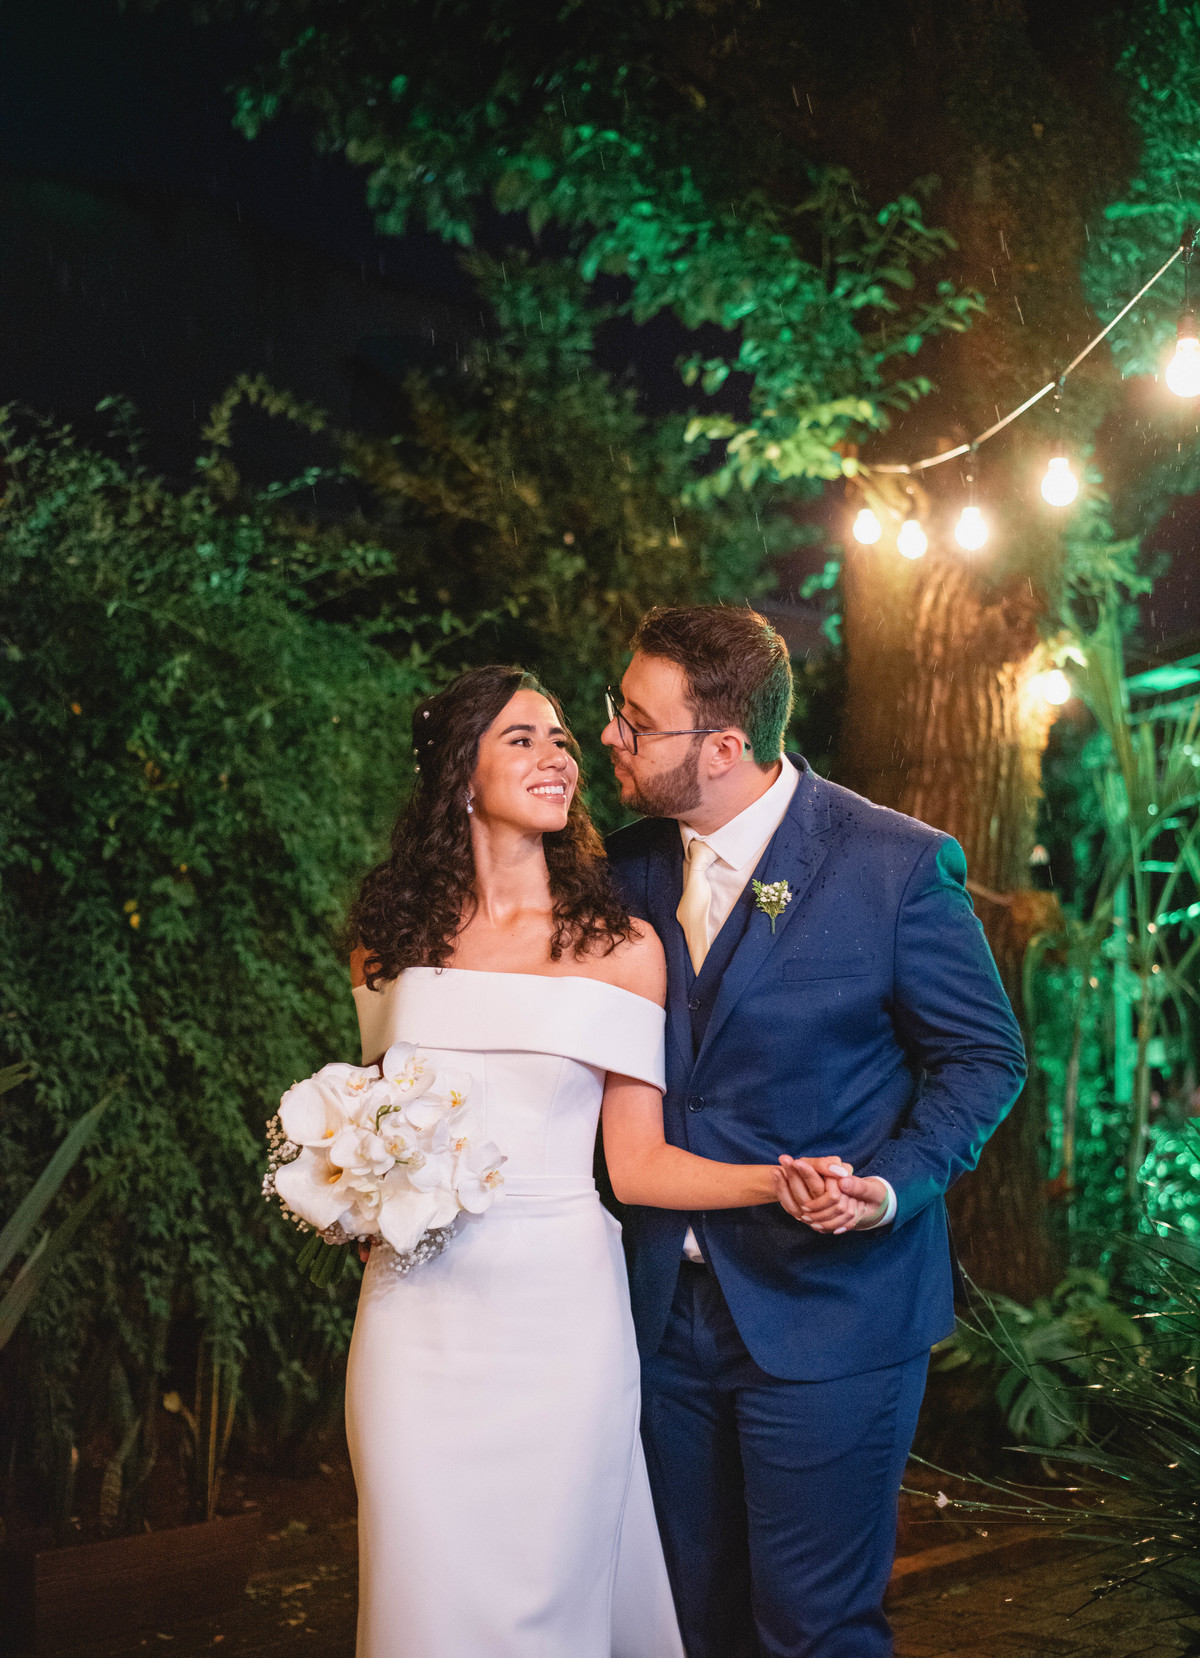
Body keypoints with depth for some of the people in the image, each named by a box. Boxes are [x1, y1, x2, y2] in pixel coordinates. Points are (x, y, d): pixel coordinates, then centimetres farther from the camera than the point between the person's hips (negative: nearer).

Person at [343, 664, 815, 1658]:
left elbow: (637, 1162, -2)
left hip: (557, 1309, -2)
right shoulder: (390, 940, 7)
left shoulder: (620, 947, 0)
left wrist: (784, 1180, -16)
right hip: (420, 1309, 2)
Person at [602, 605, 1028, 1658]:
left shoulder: (898, 865, -14)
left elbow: (983, 1056, -6)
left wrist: (895, 1185, -21)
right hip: (670, 1306, 5)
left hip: (829, 1311, -5)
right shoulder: (631, 867, 1)